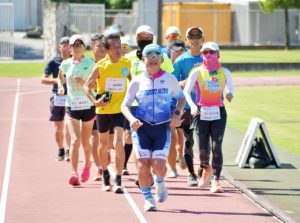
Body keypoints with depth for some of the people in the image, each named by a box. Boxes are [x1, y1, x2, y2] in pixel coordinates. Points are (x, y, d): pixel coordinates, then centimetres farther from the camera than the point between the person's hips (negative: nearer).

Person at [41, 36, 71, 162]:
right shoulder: (54, 62, 1)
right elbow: (43, 79, -1)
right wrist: (56, 80, -17)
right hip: (57, 98, 1)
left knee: (69, 126, -10)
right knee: (58, 127, 7)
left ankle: (69, 151, -9)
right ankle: (60, 151, 19)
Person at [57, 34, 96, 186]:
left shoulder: (90, 64, -5)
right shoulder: (66, 64, 2)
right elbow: (60, 77, 24)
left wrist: (84, 83, -21)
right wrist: (60, 86, 5)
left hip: (88, 105, -1)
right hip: (71, 106, 1)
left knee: (85, 142, 12)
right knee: (75, 140, -15)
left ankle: (87, 165, 40)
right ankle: (74, 173, -19)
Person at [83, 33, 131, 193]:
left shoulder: (127, 64, -2)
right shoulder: (100, 67, -9)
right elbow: (87, 86, -3)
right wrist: (94, 101, -19)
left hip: (119, 110, 0)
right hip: (103, 110, 0)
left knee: (118, 144, -16)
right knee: (104, 144, 14)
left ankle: (118, 180, -14)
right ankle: (105, 174, 36)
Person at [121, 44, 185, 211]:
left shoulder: (169, 79, 4)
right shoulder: (137, 82, 3)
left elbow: (181, 98, 16)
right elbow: (125, 105, 6)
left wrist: (177, 114, -3)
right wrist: (131, 119, -14)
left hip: (163, 127, 0)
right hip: (142, 127, 1)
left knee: (159, 165, -12)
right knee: (143, 165, -8)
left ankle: (160, 183, 23)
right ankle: (148, 199, 9)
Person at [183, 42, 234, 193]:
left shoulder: (224, 72, 5)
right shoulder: (197, 72, 1)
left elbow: (230, 87, 18)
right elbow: (186, 91, -1)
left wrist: (229, 94, -7)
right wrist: (192, 105, -19)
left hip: (218, 113, 0)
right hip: (201, 113, 0)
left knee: (216, 146, -13)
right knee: (202, 148, 1)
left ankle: (216, 180, -10)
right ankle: (206, 169, 34)